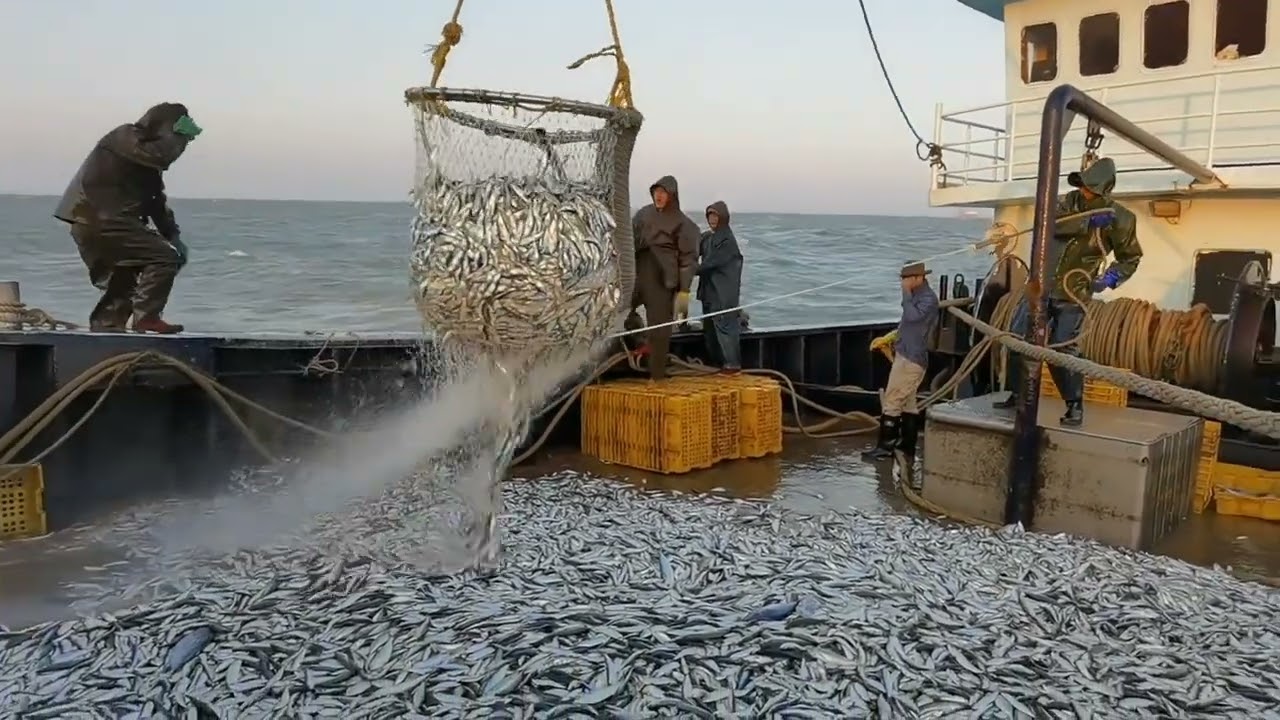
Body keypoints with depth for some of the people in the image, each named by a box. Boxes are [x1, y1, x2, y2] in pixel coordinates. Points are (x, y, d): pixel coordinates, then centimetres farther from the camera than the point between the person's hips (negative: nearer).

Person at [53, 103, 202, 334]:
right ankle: (146, 317, -16)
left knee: (124, 278, 19)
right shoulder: (125, 138, -7)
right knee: (164, 258, -14)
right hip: (100, 222, -10)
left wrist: (174, 236, 12)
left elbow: (156, 201, 21)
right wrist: (179, 134, -10)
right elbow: (163, 156, -28)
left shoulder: (146, 157, 21)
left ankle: (103, 327, 22)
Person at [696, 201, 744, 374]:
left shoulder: (727, 240, -13)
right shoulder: (707, 237, 11)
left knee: (724, 326, -7)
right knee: (709, 327, 13)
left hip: (724, 293, -8)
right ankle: (715, 362, 23)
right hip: (709, 291, 8)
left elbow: (709, 263, -17)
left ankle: (733, 363, -3)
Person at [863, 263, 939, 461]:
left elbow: (912, 316, -30)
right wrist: (887, 338, 18)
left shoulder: (929, 298, -13)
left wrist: (906, 293, -18)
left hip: (911, 358, -10)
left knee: (892, 401, -8)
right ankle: (907, 447, 14)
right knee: (907, 403, 10)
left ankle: (885, 447, -5)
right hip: (906, 355, 10)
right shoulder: (917, 296, 17)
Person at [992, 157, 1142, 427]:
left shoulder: (1121, 219, -6)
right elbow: (1053, 224, -19)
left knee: (1062, 350, -13)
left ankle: (1075, 405, 1)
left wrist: (1110, 279, -13)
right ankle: (1017, 394, 20)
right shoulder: (1070, 201, 1)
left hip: (1072, 295, -4)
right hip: (1040, 286, 4)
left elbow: (1130, 258, 3)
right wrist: (1088, 221, -29)